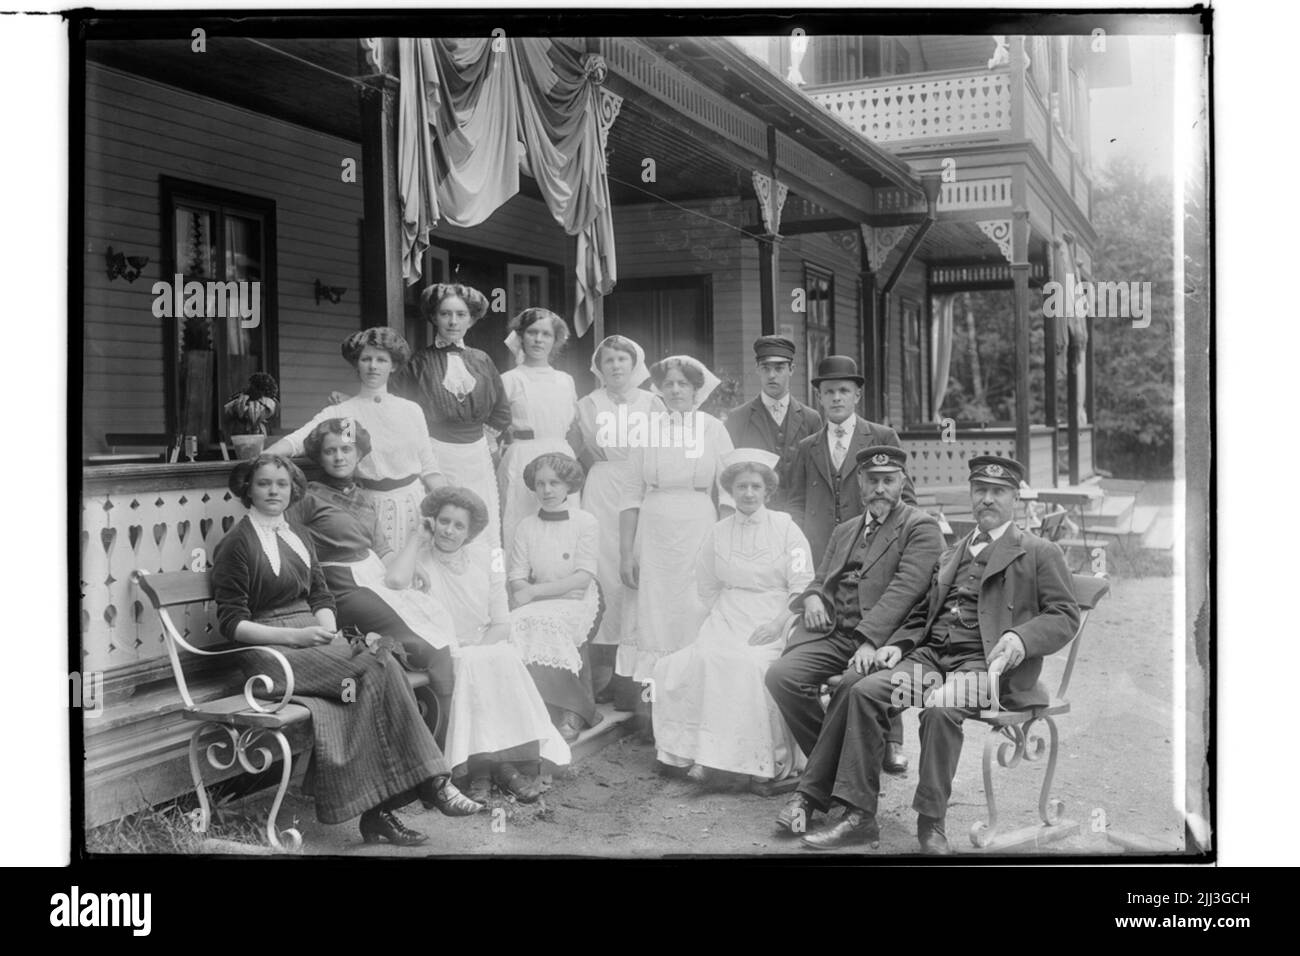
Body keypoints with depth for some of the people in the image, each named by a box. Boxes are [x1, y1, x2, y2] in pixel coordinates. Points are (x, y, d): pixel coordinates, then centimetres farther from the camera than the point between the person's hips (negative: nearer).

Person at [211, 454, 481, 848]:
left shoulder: (299, 536, 21)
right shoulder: (237, 544, 0)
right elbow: (232, 623, -6)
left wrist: (326, 630, -5)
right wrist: (296, 636, -18)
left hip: (314, 643, 6)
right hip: (271, 652, -6)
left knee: (368, 685, -27)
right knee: (380, 669, -26)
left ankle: (377, 808, -28)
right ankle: (430, 781, -24)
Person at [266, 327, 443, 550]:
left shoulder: (411, 410, 7)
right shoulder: (339, 413, -1)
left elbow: (429, 468, 9)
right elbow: (296, 440, -16)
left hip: (413, 505, 2)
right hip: (370, 507, -2)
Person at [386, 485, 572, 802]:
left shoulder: (483, 562, 13)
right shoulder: (421, 560, 3)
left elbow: (502, 624, 8)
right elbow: (396, 580, -24)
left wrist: (478, 649, -12)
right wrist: (418, 538, -8)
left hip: (486, 651, 3)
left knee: (506, 660, -28)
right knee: (468, 667, -33)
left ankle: (506, 760, -29)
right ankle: (478, 764, -32)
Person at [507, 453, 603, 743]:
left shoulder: (585, 523, 3)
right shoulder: (526, 526, 14)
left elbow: (582, 578, -7)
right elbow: (517, 577, 7)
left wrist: (534, 591, -15)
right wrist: (523, 592, -16)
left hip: (577, 603, -3)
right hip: (538, 605, 3)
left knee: (546, 624, -34)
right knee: (516, 624, -29)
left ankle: (570, 713, -25)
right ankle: (577, 710, -26)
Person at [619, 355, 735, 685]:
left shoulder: (713, 429, 3)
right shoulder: (647, 429, 6)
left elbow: (729, 491, 1)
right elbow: (631, 494, 7)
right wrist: (626, 552, 2)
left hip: (700, 531, -1)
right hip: (654, 532, 1)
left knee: (696, 617, -4)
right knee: (654, 616, 0)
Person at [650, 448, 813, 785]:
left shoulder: (785, 527, 3)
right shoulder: (718, 532, 13)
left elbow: (802, 586, -2)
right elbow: (708, 587, 22)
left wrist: (777, 624, -15)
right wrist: (723, 616, 5)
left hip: (773, 619, -3)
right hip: (727, 617, 3)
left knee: (752, 663, -32)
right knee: (707, 659, -27)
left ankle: (765, 759, -20)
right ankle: (705, 752, -21)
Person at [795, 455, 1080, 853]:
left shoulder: (1039, 552, 9)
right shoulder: (953, 552, 27)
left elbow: (1066, 616, 1)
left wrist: (1022, 638, -17)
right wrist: (897, 644, 8)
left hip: (985, 663, -5)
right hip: (932, 655, 6)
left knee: (940, 708, -36)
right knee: (862, 690, -18)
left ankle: (931, 824, -23)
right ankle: (859, 816, -18)